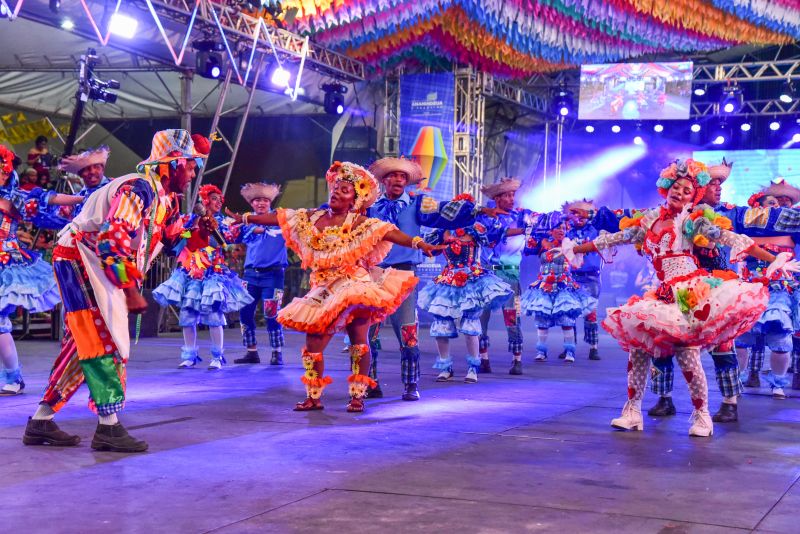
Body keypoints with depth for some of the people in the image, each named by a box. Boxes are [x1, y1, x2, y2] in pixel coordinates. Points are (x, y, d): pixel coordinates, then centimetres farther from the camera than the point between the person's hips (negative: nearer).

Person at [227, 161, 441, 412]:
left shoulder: (359, 222, -4)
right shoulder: (312, 217, 9)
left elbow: (390, 233, -16)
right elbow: (278, 218, 15)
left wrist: (420, 244, -29)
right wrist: (245, 218, 20)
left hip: (354, 286, -4)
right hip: (324, 290, 4)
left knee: (358, 340, -8)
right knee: (313, 342, 1)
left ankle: (357, 396, -1)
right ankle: (313, 397, 11)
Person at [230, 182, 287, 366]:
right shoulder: (249, 222, 13)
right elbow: (233, 237, 13)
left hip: (272, 273, -4)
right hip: (251, 273, 4)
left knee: (272, 314, -6)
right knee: (245, 312, 1)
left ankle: (277, 353, 5)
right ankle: (251, 352, 13)